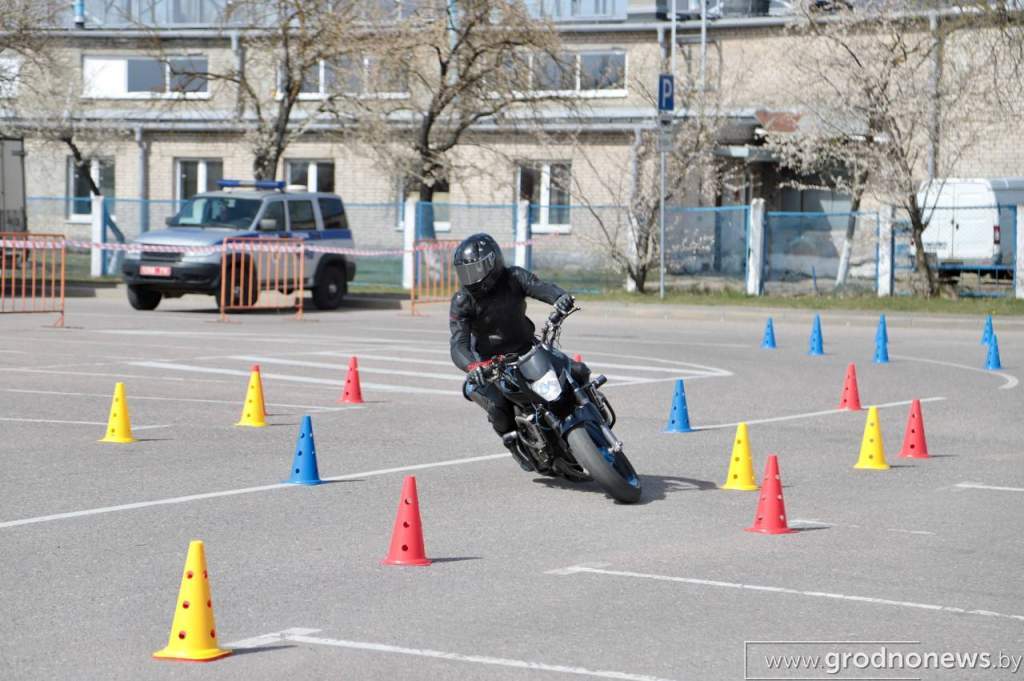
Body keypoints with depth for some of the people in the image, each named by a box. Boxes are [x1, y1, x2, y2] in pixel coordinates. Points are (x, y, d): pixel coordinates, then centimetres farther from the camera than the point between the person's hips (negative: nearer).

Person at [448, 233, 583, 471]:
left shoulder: (513, 278, -10)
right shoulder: (462, 301, -13)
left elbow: (541, 287, -29)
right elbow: (458, 345, -23)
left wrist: (561, 297, -53)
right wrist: (472, 366, -46)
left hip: (527, 350, 2)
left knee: (578, 372, -12)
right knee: (498, 407, -30)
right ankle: (514, 442, 2)